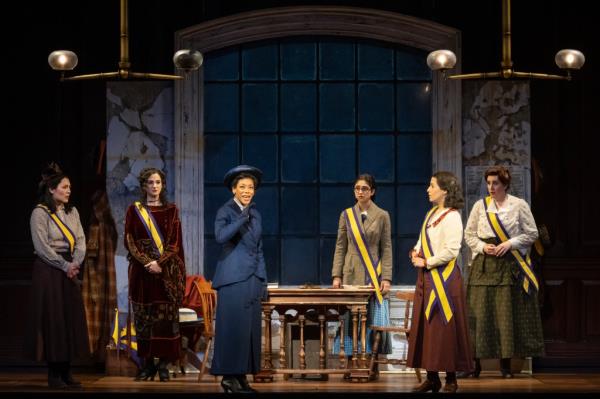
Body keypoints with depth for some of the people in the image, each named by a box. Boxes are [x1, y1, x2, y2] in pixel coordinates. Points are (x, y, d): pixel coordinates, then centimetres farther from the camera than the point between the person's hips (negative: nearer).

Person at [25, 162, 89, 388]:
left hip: (70, 269, 6)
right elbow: (42, 246, -14)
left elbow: (81, 240, 7)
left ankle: (66, 372, 7)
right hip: (49, 270, -6)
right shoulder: (40, 213, -8)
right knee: (52, 319, -5)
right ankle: (53, 374, -1)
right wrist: (64, 266, -15)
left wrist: (76, 263, -10)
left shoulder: (72, 211, 12)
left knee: (71, 319, 3)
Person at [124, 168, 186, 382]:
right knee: (143, 317, 0)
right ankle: (147, 363, 4)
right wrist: (147, 262, -12)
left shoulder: (171, 210, 6)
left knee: (166, 317, -4)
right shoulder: (134, 210, 7)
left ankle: (164, 364, 0)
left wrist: (159, 262, -14)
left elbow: (174, 242, 0)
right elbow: (129, 240, 0)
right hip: (141, 270, 1)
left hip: (166, 270, 0)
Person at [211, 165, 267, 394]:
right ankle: (229, 376, -3)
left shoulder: (256, 214, 15)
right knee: (232, 326, -7)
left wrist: (263, 281, 14)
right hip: (233, 278, -6)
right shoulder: (225, 211, -4)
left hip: (252, 278, 6)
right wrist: (241, 219, -24)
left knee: (250, 328, 5)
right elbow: (220, 236, -23)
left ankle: (242, 376, 8)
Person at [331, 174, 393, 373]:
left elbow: (387, 249, 2)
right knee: (349, 320, -1)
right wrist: (337, 276, 0)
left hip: (374, 275, -1)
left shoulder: (382, 216, 3)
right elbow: (340, 247, 8)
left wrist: (386, 278, -6)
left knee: (374, 320, -4)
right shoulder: (346, 215, 8)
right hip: (351, 275, 1)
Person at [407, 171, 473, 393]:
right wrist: (416, 252, 2)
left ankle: (451, 380, 2)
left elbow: (451, 251, -19)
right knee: (425, 326, 8)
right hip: (427, 278, 9)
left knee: (444, 327, -5)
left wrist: (426, 262, -13)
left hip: (444, 277, -9)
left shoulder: (452, 217, -12)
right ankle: (432, 377, 14)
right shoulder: (431, 214, 15)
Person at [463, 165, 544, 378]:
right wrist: (482, 246, -7)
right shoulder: (480, 205, 8)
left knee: (507, 313, -4)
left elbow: (531, 233, 3)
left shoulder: (519, 205, 3)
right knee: (479, 313, -4)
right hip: (483, 265, 1)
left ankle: (505, 363, 3)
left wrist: (510, 243, -9)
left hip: (509, 266, -1)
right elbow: (469, 234, 10)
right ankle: (475, 362, 1)